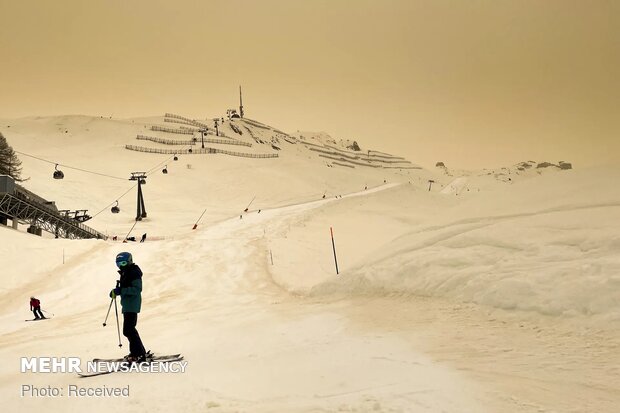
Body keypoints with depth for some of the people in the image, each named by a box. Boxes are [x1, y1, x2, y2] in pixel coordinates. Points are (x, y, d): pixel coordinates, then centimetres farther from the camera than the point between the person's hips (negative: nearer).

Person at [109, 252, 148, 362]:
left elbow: (137, 289, -23)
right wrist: (116, 291, 8)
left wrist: (120, 290, -26)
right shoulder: (125, 272, 18)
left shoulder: (134, 273, -15)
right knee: (129, 329, 17)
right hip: (127, 305, 11)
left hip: (132, 305, -11)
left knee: (128, 330, -14)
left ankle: (140, 354, -11)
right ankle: (135, 352, 26)